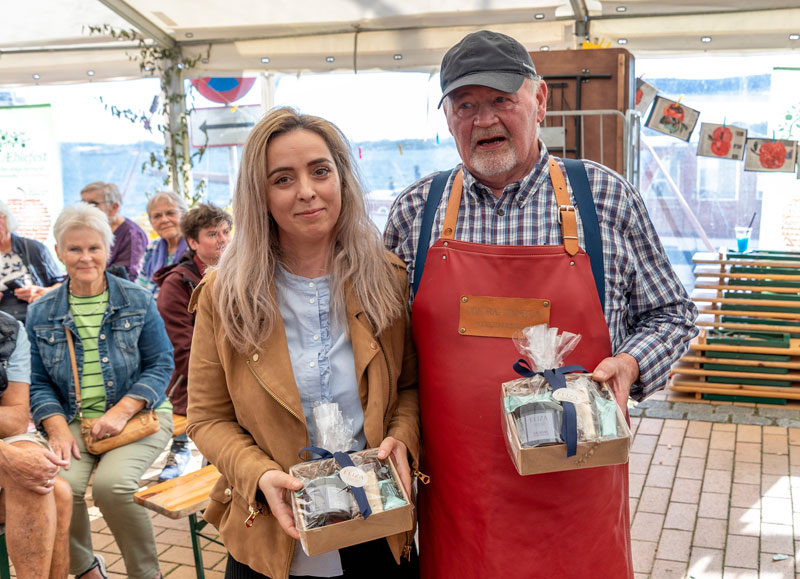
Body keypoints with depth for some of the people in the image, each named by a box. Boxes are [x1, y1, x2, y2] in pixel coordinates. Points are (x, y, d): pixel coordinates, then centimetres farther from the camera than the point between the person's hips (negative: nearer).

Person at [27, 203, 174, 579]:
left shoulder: (138, 301, 4)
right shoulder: (41, 313, 9)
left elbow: (160, 365, 1)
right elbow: (38, 383, 10)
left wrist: (121, 412, -13)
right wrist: (57, 429, -9)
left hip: (139, 415, -2)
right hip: (74, 421, 2)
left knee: (111, 482, -29)